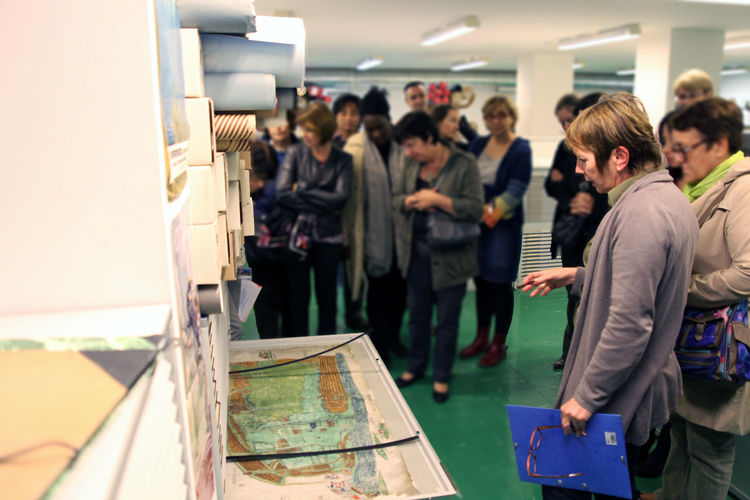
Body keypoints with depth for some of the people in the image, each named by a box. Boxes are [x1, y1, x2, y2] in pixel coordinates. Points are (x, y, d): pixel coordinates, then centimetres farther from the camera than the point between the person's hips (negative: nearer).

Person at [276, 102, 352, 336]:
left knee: (326, 295, 12)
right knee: (298, 295, 8)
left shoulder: (342, 160, 1)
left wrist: (302, 190, -10)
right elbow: (282, 194, -11)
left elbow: (340, 198, -11)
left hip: (328, 237, 1)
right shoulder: (296, 153, 0)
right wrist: (322, 205, -11)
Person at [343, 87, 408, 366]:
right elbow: (348, 191, -6)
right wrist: (351, 232, -10)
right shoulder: (355, 148, -6)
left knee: (399, 285, 14)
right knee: (378, 287, 5)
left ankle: (393, 335, 34)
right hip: (373, 230, -2)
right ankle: (379, 344, 21)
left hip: (401, 230, 3)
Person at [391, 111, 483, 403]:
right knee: (417, 314, 17)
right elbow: (396, 199, 9)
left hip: (450, 255, -5)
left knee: (447, 320, 7)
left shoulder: (464, 165, -11)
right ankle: (416, 366, 36)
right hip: (416, 250, 5)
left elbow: (475, 207, -17)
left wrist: (436, 199, -21)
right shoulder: (412, 164, 6)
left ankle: (441, 376, 25)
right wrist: (413, 200, -12)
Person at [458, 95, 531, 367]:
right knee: (481, 280, 13)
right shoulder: (478, 144, 9)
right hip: (475, 224, 5)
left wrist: (488, 213, -16)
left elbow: (514, 194, -13)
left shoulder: (521, 149, -8)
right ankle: (481, 337, 28)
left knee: (501, 284, 3)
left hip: (504, 226, -5)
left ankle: (499, 344, 19)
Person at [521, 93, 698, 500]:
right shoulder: (670, 199, 8)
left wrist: (587, 395, -20)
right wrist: (575, 276, 14)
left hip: (612, 403, -10)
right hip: (640, 390, 10)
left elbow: (629, 325, -28)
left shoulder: (640, 214, -25)